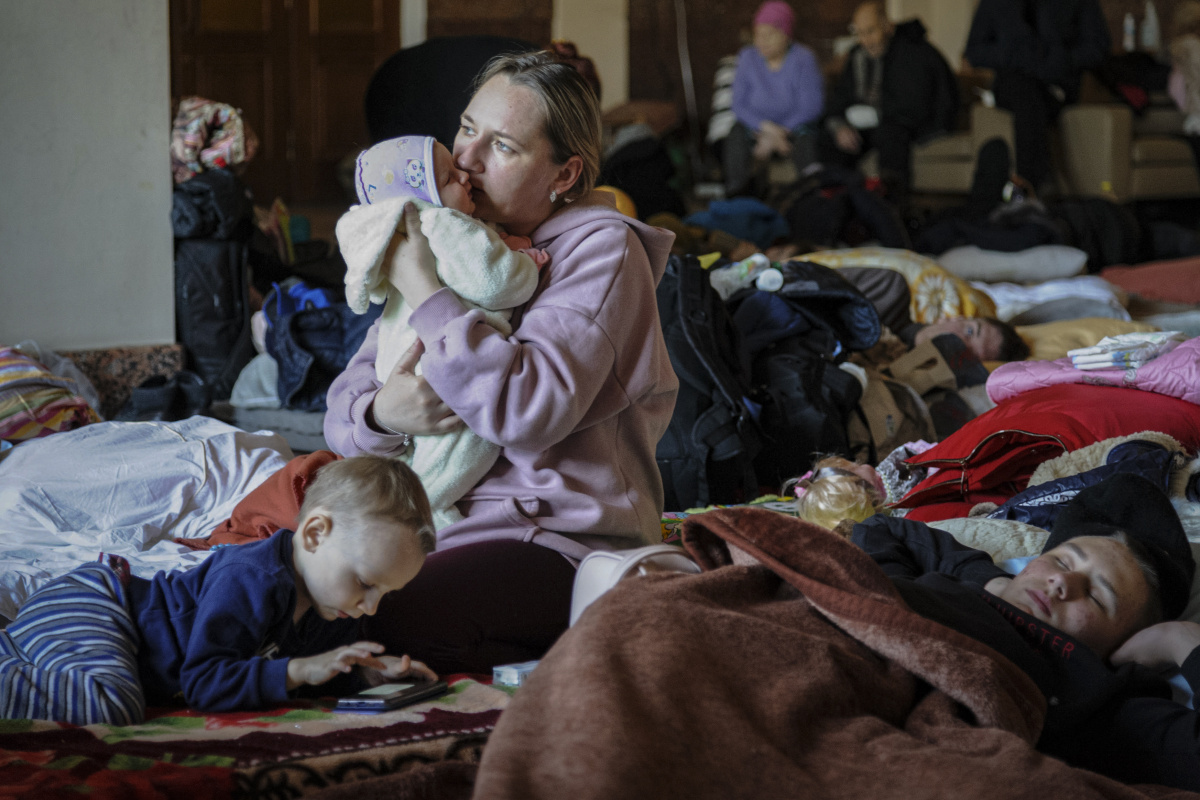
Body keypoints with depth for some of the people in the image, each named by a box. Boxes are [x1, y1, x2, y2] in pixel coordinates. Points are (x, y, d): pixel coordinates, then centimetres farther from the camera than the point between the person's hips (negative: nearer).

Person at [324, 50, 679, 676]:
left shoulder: (602, 250, -7)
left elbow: (529, 412, -23)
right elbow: (346, 401, 9)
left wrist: (423, 289, -21)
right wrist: (380, 413, -17)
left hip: (562, 539, -7)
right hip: (436, 520, 7)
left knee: (382, 624, -27)